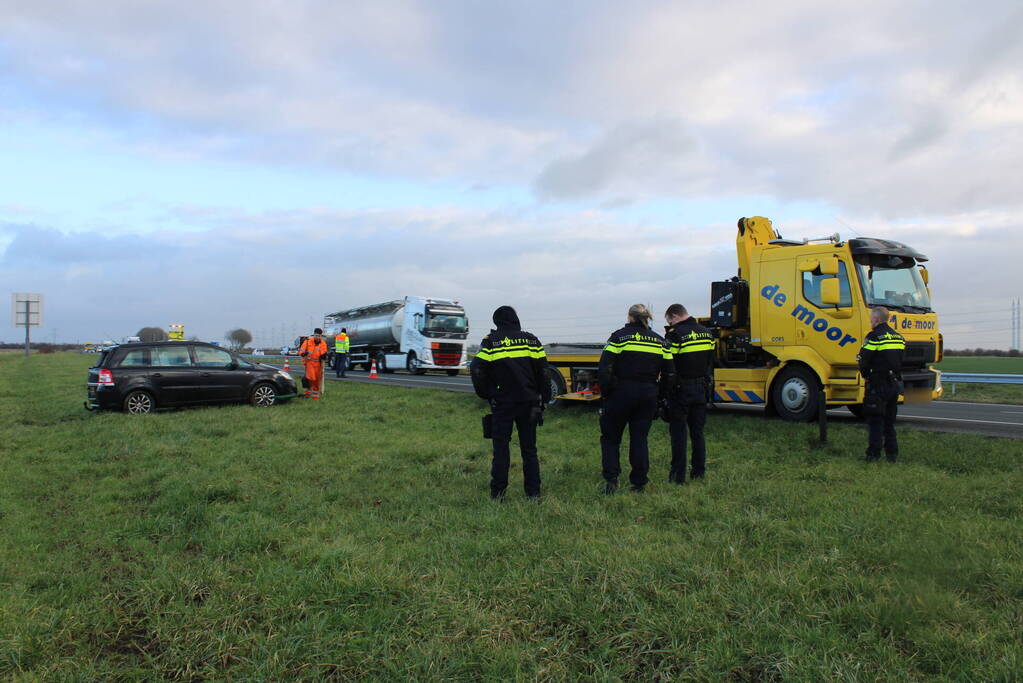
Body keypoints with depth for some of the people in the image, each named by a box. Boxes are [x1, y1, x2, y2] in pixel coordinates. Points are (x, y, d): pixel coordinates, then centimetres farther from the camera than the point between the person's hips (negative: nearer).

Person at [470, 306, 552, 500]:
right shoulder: (531, 340, 5)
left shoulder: (490, 341, -3)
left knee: (501, 447, 6)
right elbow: (543, 372, 4)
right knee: (529, 448, 10)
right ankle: (533, 491, 12)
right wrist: (543, 401, 10)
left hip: (502, 403, -2)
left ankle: (498, 491, 8)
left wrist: (485, 395, 8)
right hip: (528, 403, 2)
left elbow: (477, 370, -6)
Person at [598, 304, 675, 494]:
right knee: (640, 439, 11)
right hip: (648, 396, 4)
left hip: (622, 393, -4)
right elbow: (669, 374, 8)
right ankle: (639, 483, 13)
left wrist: (606, 393, -2)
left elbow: (604, 370, -12)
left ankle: (611, 480, 3)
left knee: (611, 437, 10)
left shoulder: (619, 336, -6)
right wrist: (657, 396, 16)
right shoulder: (659, 341, 8)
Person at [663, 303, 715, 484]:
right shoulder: (707, 333, 8)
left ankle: (678, 475, 5)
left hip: (681, 389, -6)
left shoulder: (675, 334, -16)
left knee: (678, 433, 2)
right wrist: (707, 386, 18)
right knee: (698, 432, 15)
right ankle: (698, 472, 22)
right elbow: (710, 362, 13)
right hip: (701, 390, 6)